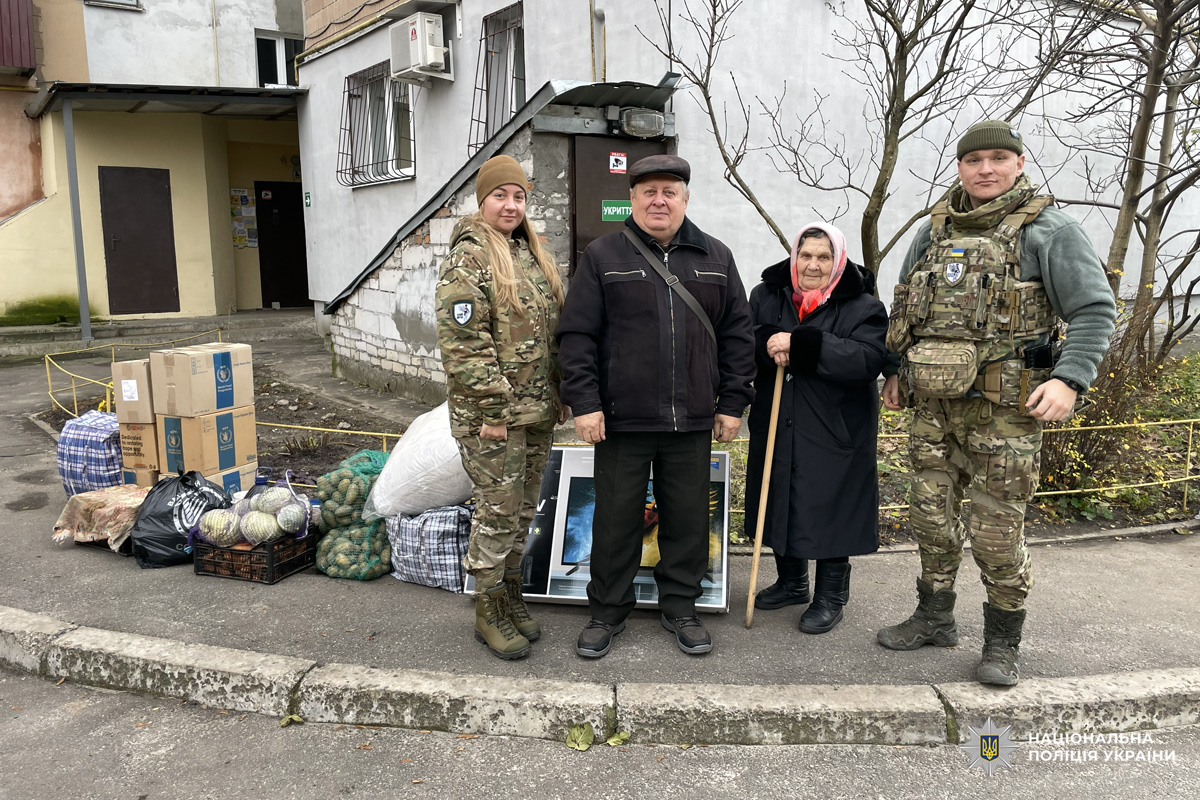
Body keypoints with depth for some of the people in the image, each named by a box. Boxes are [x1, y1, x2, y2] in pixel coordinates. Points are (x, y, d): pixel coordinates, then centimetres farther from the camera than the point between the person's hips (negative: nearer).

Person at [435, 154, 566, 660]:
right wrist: (493, 409, -19)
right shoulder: (468, 258, -10)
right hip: (492, 415, -7)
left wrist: (560, 395, 15)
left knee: (523, 510, 15)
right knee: (498, 511, -1)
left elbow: (555, 330, 20)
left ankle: (511, 594, 31)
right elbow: (463, 342, -17)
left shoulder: (533, 256, 15)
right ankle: (488, 612, 15)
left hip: (537, 411, 8)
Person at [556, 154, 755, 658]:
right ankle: (608, 611, 24)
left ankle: (680, 608, 29)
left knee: (688, 518, 11)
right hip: (621, 420, -2)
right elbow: (576, 334, -2)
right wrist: (584, 403, -9)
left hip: (692, 423, 3)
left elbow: (738, 334, 11)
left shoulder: (716, 259, 10)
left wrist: (733, 403, 6)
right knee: (616, 519, 7)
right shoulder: (603, 256, 2)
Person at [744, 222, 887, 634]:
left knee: (829, 511, 4)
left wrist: (799, 344, -27)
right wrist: (768, 342, -23)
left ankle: (831, 596, 23)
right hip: (777, 430, 4)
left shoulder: (863, 307, -7)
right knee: (782, 505, 15)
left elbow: (866, 361, -21)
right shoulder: (765, 296, 6)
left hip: (834, 434, -4)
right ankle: (791, 583, 36)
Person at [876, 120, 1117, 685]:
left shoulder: (1048, 230, -3)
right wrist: (894, 371, 18)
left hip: (1003, 409, -5)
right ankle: (935, 618, 30)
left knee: (997, 530, 0)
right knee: (931, 516, 13)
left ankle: (1003, 642, 18)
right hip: (931, 405, 5)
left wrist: (1070, 379, -19)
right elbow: (903, 308, 23)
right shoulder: (933, 231, 13)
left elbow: (1096, 310, -7)